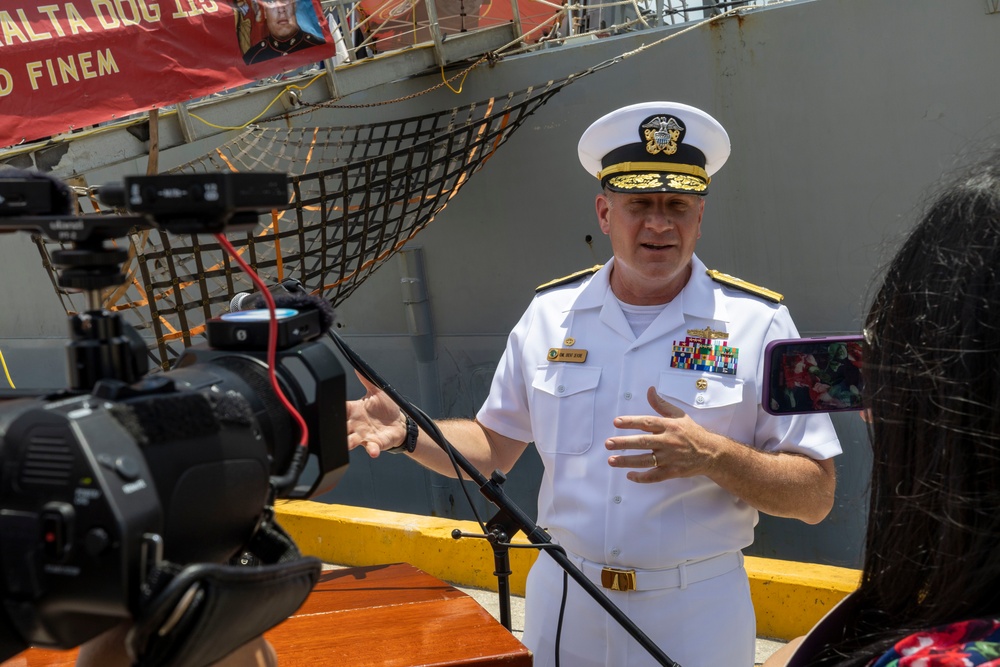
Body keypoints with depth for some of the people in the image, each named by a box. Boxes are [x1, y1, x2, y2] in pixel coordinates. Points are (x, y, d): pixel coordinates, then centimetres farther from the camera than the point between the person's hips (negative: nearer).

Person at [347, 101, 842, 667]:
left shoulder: (758, 323, -9)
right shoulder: (551, 312, 2)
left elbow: (816, 497, -10)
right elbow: (492, 447, 9)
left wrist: (712, 456, -26)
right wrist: (408, 434, -9)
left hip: (698, 618, -2)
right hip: (562, 605, 3)